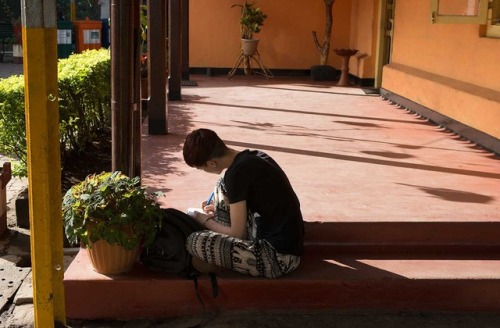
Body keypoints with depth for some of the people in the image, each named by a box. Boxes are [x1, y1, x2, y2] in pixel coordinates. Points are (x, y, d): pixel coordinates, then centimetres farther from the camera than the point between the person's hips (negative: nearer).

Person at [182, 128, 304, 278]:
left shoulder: (236, 173, -19)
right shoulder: (252, 156, 6)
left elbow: (238, 233, -11)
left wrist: (206, 221, 7)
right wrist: (219, 207, 30)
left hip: (279, 255, -9)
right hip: (288, 241, 9)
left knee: (195, 242, -12)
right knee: (225, 183, 15)